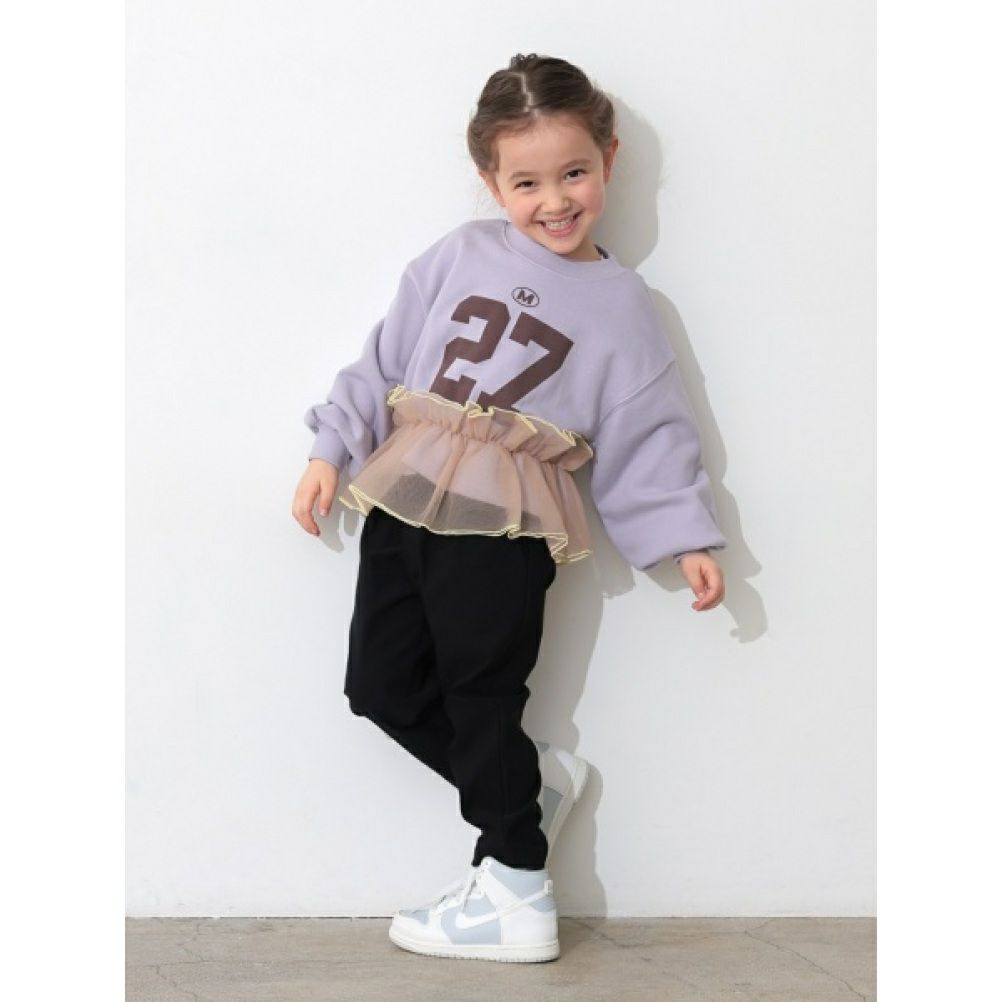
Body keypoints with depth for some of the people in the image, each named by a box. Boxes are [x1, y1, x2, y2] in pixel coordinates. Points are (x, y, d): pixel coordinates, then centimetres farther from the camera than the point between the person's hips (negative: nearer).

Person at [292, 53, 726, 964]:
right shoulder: (460, 257, 11)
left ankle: (515, 892, 11)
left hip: (504, 528, -4)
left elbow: (648, 433, 7)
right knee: (381, 685, 5)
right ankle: (531, 780, 22)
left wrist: (686, 538, 0)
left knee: (483, 699, -1)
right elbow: (386, 358, 13)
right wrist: (333, 450, 6)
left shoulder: (619, 304, 6)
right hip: (403, 502, 4)